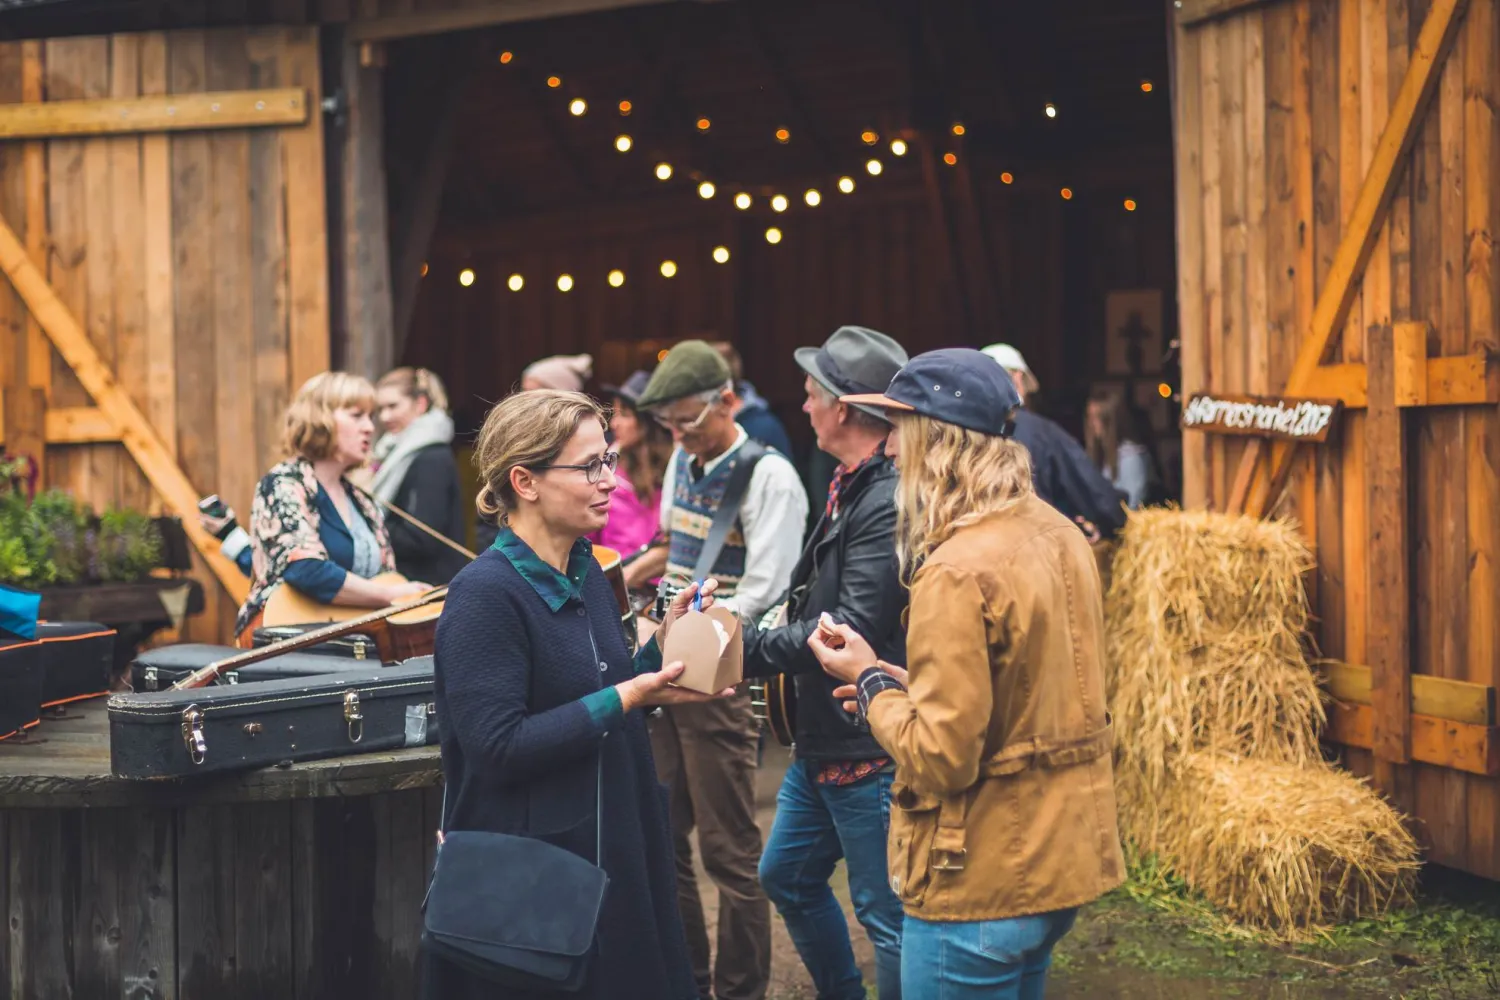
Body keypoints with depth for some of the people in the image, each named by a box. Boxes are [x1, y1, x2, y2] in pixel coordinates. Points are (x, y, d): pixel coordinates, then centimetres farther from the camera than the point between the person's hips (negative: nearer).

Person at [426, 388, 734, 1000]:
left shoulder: (584, 572, 8)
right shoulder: (485, 595, -17)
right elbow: (497, 747, -23)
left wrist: (662, 644, 2)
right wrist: (627, 697, -23)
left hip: (614, 853, 8)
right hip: (529, 875, -8)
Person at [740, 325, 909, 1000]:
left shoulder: (889, 503, -23)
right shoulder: (850, 486, 9)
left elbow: (850, 631, -26)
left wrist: (747, 648, -18)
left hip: (871, 750, -11)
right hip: (823, 742, 11)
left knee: (886, 915, 0)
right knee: (788, 877, 23)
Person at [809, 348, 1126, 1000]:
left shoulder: (957, 571, -22)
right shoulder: (1060, 536, 4)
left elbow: (940, 760, -23)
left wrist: (871, 682, -7)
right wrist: (906, 685, 10)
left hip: (981, 885, -8)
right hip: (1062, 865, 8)